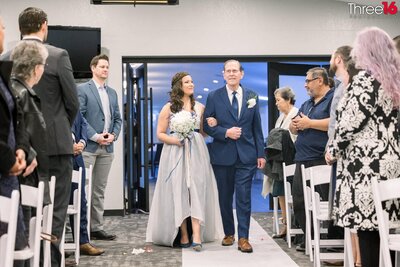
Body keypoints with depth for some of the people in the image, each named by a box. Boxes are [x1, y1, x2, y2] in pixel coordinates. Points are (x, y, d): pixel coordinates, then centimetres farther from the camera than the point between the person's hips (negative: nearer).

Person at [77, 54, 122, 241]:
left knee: (99, 189, 8)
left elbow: (117, 118, 17)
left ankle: (96, 227, 13)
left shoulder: (112, 92, 18)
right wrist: (95, 136, -14)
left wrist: (113, 135, -1)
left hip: (107, 148, 6)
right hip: (88, 146, -6)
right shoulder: (82, 89, -1)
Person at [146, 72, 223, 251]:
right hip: (175, 153, -1)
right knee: (178, 191, -3)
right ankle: (184, 236, 3)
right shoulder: (169, 108, 6)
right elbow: (160, 134, 5)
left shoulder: (200, 107, 13)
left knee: (197, 190, -9)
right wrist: (176, 140, -12)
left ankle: (197, 235, -14)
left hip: (197, 153, 2)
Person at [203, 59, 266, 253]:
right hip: (222, 155, 0)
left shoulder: (252, 96, 7)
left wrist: (261, 153, 4)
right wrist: (225, 133, -15)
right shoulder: (214, 97, 2)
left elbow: (257, 127, 8)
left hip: (246, 155, 0)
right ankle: (229, 233, 24)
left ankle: (243, 238, 2)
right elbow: (207, 125, 1)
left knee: (244, 197, -3)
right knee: (225, 197, 10)